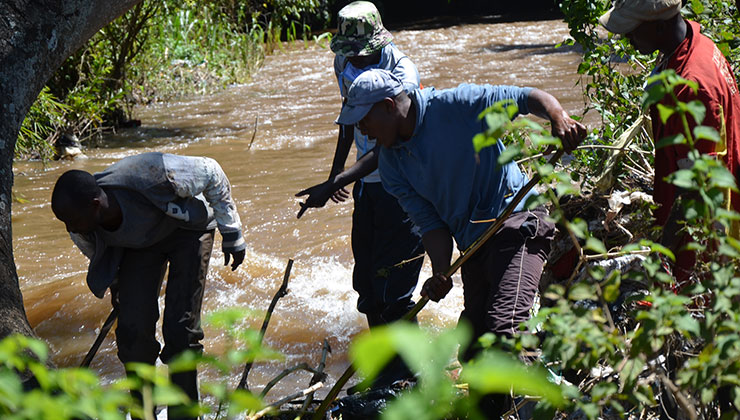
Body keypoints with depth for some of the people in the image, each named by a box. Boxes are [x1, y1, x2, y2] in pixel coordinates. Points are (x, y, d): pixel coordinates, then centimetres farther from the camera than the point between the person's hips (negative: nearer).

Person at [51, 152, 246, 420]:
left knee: (180, 330, -14)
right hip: (138, 245, 3)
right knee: (133, 330, -10)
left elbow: (211, 172, -23)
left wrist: (232, 235, -14)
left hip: (188, 228, -3)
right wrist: (115, 289, 18)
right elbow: (96, 256, 0)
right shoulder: (80, 231, -27)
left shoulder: (151, 177, -43)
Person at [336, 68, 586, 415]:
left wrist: (560, 120, -30)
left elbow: (526, 97, -9)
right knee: (475, 350, 8)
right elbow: (431, 223, 4)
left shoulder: (455, 105, -9)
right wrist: (441, 272, -13)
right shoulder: (391, 165, 8)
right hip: (472, 248, 8)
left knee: (503, 329, -25)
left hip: (517, 224, -8)